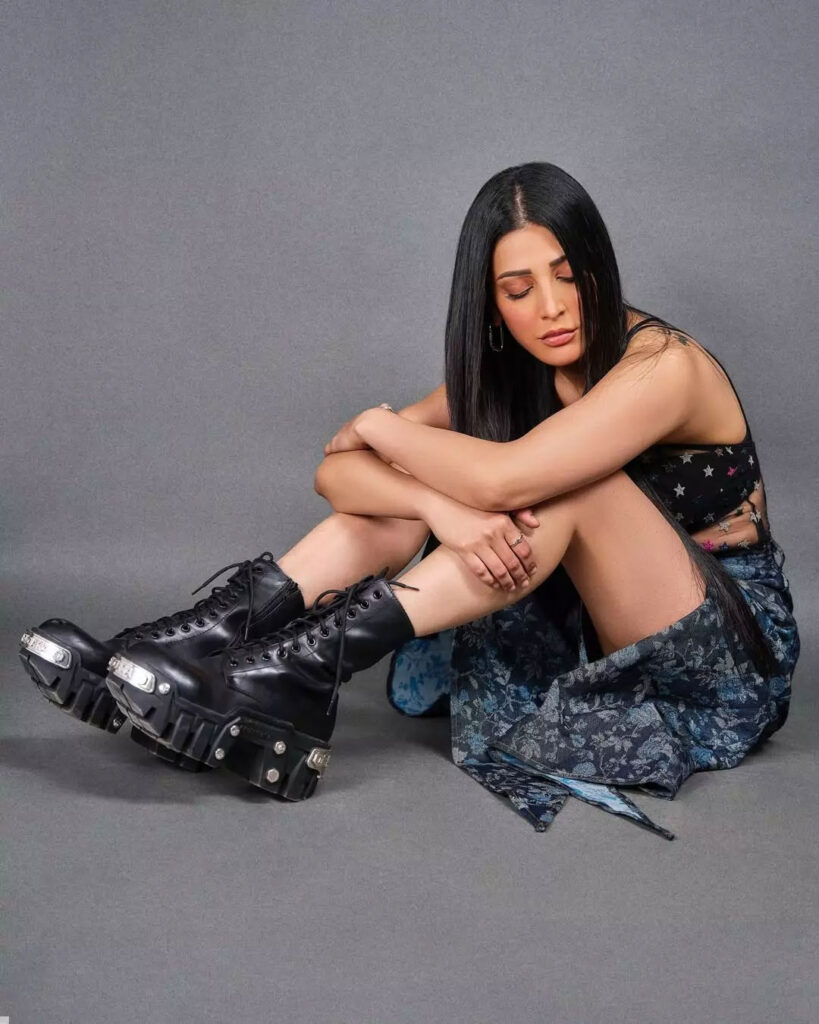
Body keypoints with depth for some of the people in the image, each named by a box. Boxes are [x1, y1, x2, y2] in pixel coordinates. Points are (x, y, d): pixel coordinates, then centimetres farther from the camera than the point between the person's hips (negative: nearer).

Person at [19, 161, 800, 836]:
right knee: (413, 480, -13)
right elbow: (337, 468, -12)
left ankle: (298, 677, -37)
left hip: (728, 657, -5)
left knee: (569, 481, -32)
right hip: (596, 634, 5)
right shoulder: (504, 373, -1)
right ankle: (216, 633, -24)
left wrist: (383, 427, -17)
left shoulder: (663, 364, -21)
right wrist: (443, 507, -33)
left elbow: (500, 481, -36)